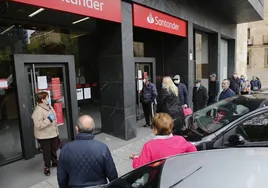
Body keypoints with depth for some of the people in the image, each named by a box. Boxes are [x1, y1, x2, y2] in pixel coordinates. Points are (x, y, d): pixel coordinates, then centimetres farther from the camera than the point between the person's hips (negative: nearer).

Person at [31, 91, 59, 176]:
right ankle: (47, 167, 28)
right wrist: (49, 119, -30)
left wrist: (56, 131, 18)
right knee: (47, 152, 8)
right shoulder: (38, 111, -23)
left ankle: (55, 162, 41)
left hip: (53, 134, 8)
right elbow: (38, 125, -30)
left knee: (54, 149, 21)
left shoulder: (49, 107, 5)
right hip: (44, 136, -8)